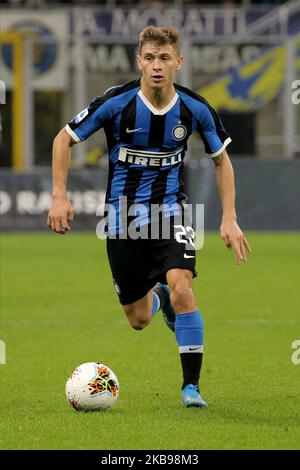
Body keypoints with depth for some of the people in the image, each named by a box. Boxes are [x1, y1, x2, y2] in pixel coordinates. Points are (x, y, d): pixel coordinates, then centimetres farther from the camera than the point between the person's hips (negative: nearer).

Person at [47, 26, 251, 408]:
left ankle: (191, 385, -13)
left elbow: (221, 158, 7)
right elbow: (64, 139, -2)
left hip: (169, 208, 0)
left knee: (181, 289, -26)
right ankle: (158, 296, 46)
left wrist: (229, 218, 0)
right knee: (139, 320, 6)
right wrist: (59, 196, -10)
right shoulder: (116, 102, -14)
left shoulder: (195, 109, -9)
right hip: (122, 215, 0)